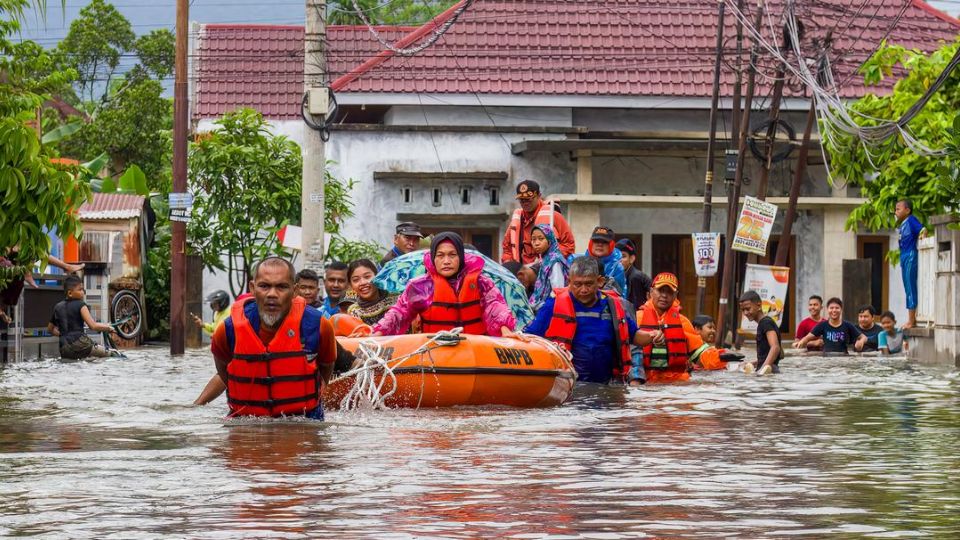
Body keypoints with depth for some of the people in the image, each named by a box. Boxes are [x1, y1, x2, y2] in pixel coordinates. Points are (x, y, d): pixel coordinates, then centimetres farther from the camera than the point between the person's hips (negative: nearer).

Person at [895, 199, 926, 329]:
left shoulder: (911, 220, -7)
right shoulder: (901, 225, 16)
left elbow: (923, 230, -16)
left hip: (911, 256, -9)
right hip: (904, 257, 9)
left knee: (911, 289, -7)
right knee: (908, 290, 12)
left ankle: (911, 321, -5)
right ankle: (912, 320, 18)